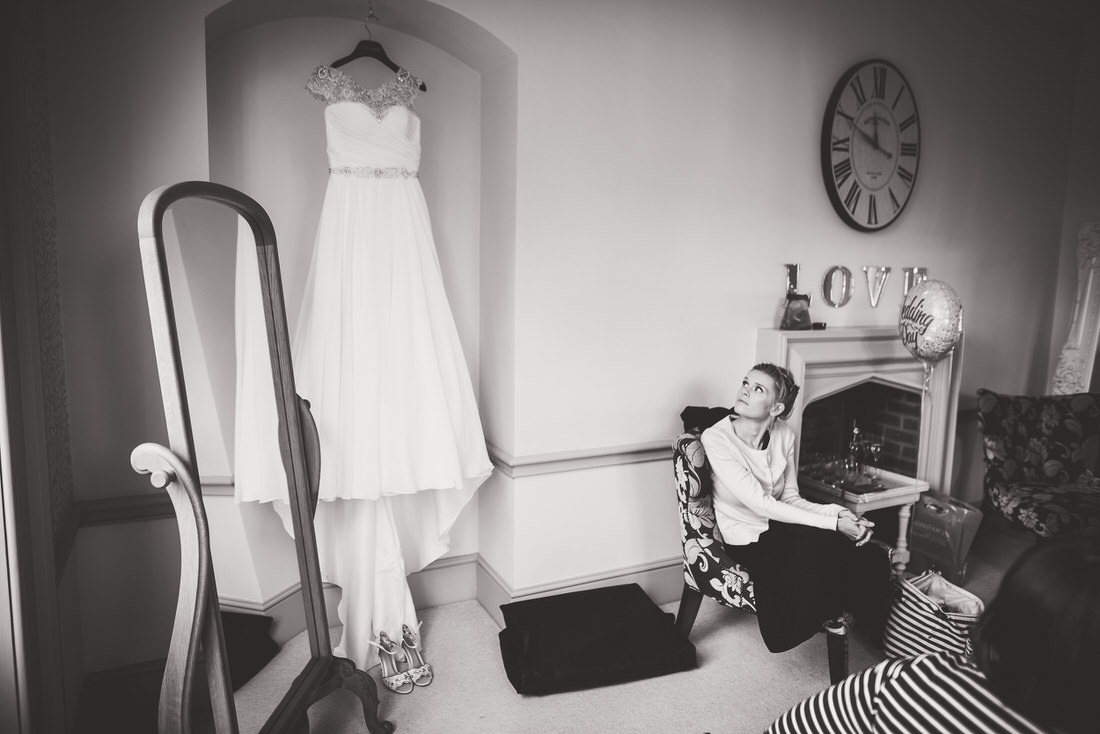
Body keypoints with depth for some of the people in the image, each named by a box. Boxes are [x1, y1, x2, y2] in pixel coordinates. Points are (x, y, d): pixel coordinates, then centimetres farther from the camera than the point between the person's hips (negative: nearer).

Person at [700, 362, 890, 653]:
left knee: (870, 558, -17)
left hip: (783, 525, 5)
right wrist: (832, 523, -24)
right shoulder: (715, 438, -18)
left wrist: (835, 512, -17)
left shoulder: (784, 434, 1)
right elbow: (759, 503, -23)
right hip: (749, 541, -5)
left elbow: (790, 498, 3)